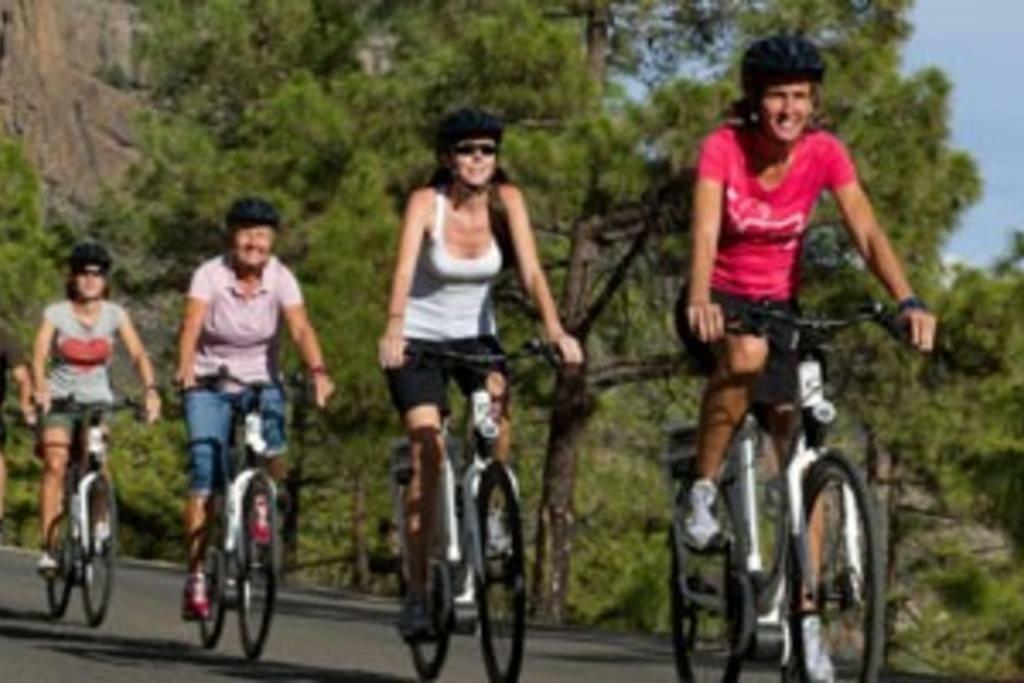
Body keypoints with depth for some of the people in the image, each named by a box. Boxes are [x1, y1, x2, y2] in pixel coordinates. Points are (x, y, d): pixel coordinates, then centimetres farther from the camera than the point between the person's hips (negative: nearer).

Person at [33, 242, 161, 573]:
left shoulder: (115, 315, 0)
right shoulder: (56, 313, -4)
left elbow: (138, 354, -10)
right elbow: (39, 355, -16)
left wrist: (151, 390, -28)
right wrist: (40, 388, -36)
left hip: (98, 401, 1)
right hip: (60, 400, -1)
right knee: (55, 466, -19)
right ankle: (47, 549, -21)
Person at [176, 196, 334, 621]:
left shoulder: (280, 279, -9)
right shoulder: (210, 275, -14)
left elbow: (300, 328, -22)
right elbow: (192, 326, -26)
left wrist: (318, 371, -40)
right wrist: (185, 370, -45)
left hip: (261, 382, 1)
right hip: (210, 384, -1)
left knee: (272, 441, -28)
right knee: (205, 474, -14)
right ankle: (195, 577, -10)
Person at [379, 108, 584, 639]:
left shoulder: (505, 200, -10)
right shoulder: (426, 203, -17)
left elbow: (530, 269, -19)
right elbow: (404, 269, -31)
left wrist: (554, 329, -35)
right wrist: (393, 329, -49)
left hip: (475, 335, 2)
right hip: (420, 338, -2)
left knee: (499, 400, -29)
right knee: (428, 451, -15)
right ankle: (417, 592, -8)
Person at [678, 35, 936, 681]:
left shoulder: (824, 153, -12)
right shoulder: (724, 147, -19)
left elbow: (867, 231, -21)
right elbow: (705, 231, -32)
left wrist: (908, 300, -38)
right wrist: (701, 300, -52)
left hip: (780, 306, 3)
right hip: (719, 301, -3)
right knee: (746, 353, -39)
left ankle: (806, 616, 3)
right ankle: (703, 490, -21)